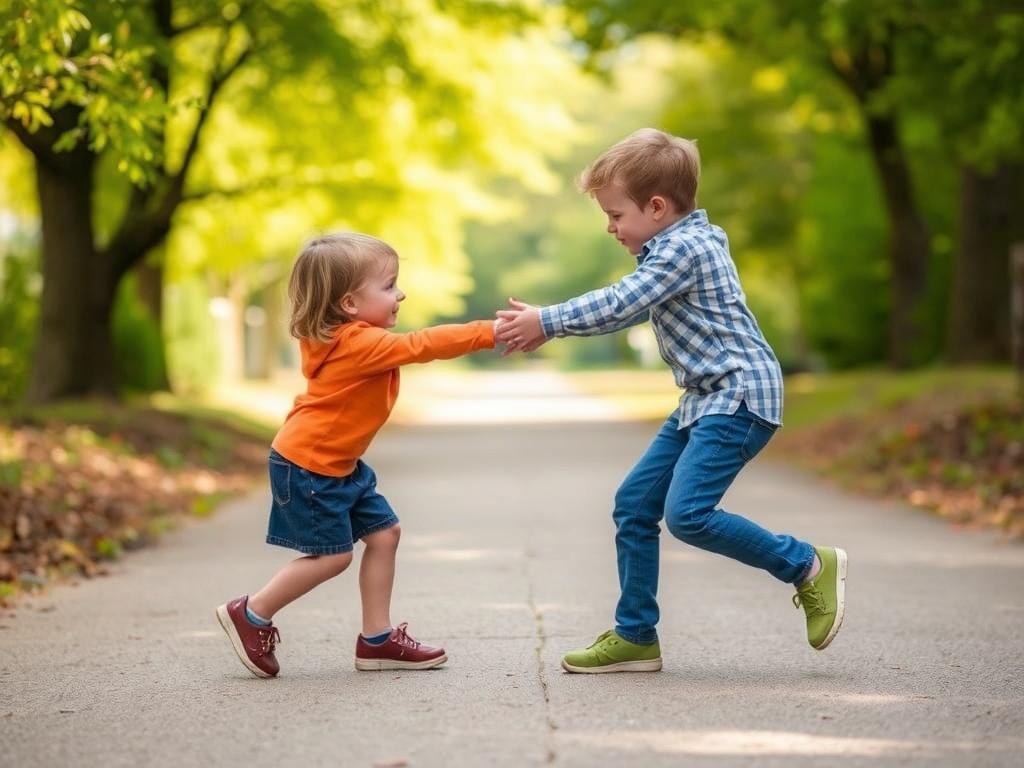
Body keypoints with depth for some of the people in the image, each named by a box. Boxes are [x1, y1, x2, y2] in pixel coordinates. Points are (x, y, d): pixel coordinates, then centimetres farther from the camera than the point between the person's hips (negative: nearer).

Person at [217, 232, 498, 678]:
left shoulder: (348, 339, 5)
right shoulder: (361, 344, -24)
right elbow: (422, 346, -29)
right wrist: (489, 332, -29)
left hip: (339, 465, 10)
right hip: (306, 466, -10)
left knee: (384, 534, 9)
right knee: (332, 555, -5)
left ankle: (377, 639, 16)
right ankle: (250, 616, 10)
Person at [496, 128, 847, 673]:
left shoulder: (686, 247, -16)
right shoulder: (674, 247, 16)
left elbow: (619, 304, -22)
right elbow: (626, 308, 22)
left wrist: (547, 322, -13)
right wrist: (547, 326, 14)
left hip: (741, 396, -11)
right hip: (706, 400, 11)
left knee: (687, 514, -20)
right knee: (634, 505, 6)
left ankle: (807, 567, -4)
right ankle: (634, 637, 13)